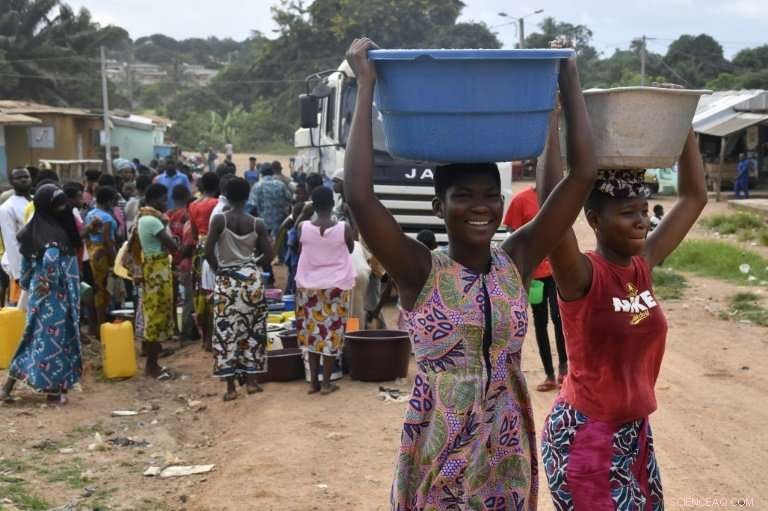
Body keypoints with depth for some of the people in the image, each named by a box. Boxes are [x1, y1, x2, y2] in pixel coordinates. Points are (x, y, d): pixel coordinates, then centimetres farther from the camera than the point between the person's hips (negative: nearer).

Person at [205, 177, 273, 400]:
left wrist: (218, 269, 8)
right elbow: (268, 254, -3)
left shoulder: (219, 219, -9)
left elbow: (208, 252, -11)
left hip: (227, 280, -2)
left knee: (226, 331, 3)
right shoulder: (257, 223, -3)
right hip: (252, 278, 2)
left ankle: (230, 387, 3)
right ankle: (251, 381, 16)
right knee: (253, 329, 12)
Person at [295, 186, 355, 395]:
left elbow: (300, 252, 5)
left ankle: (313, 381, 14)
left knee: (312, 332, 12)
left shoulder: (303, 227, -9)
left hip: (308, 285, 2)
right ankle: (326, 382, 10)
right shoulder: (344, 228, -12)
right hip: (336, 285, -1)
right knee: (332, 333, 6)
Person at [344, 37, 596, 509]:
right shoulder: (420, 272, -11)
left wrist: (569, 78, -6)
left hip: (507, 447, 3)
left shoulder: (518, 261, -2)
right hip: (439, 448, -3)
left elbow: (583, 174, -7)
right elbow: (359, 194, -25)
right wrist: (366, 85, -20)